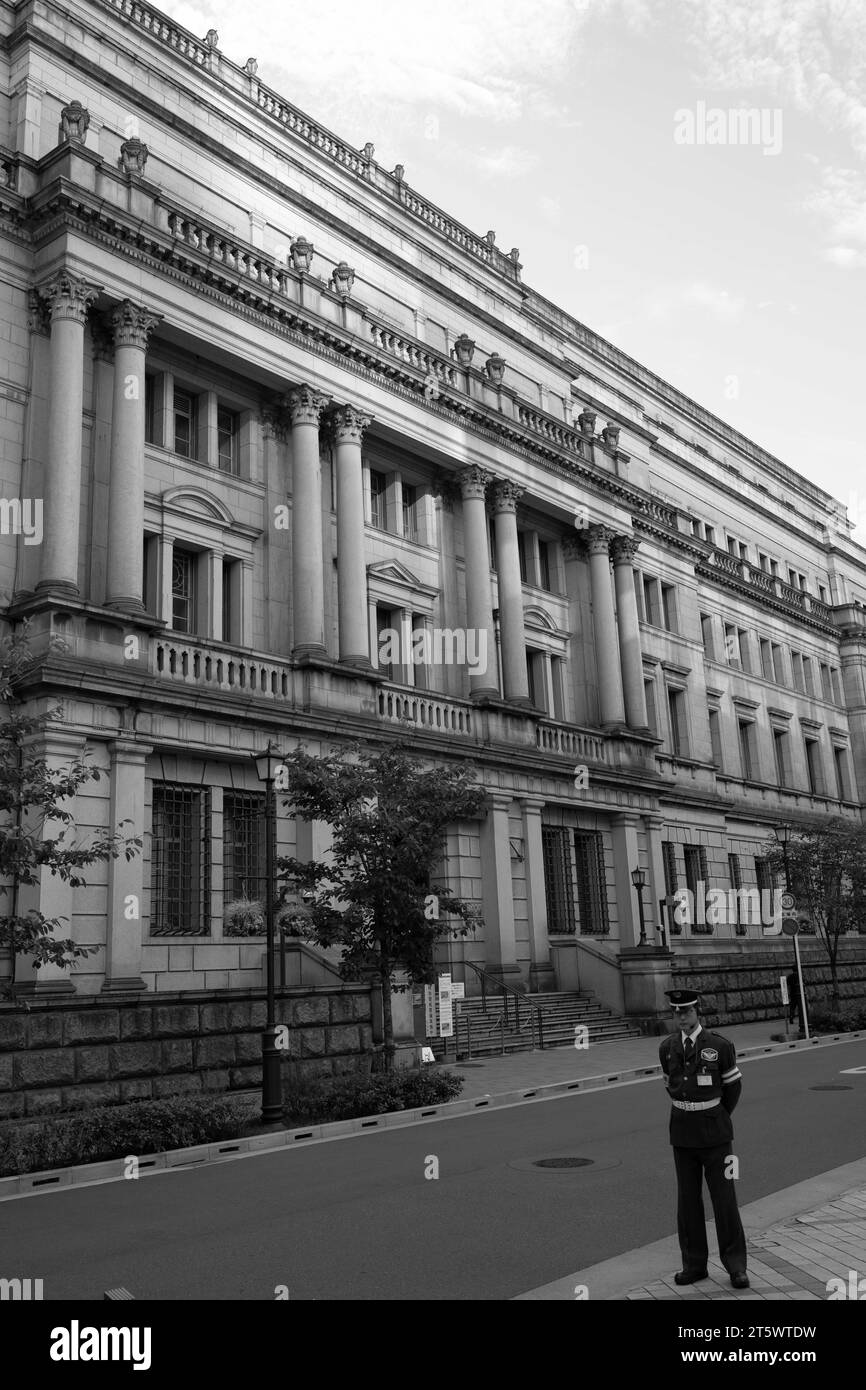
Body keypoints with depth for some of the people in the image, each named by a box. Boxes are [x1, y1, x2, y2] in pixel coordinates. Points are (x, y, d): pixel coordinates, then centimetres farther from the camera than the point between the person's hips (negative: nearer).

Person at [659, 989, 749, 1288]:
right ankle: (694, 1264, 20)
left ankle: (735, 1266, 14)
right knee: (688, 1199, 9)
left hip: (714, 1134, -3)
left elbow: (733, 1085, 3)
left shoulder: (719, 1045, -10)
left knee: (724, 1198, 1)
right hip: (682, 1132, 3)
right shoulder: (667, 1048, 0)